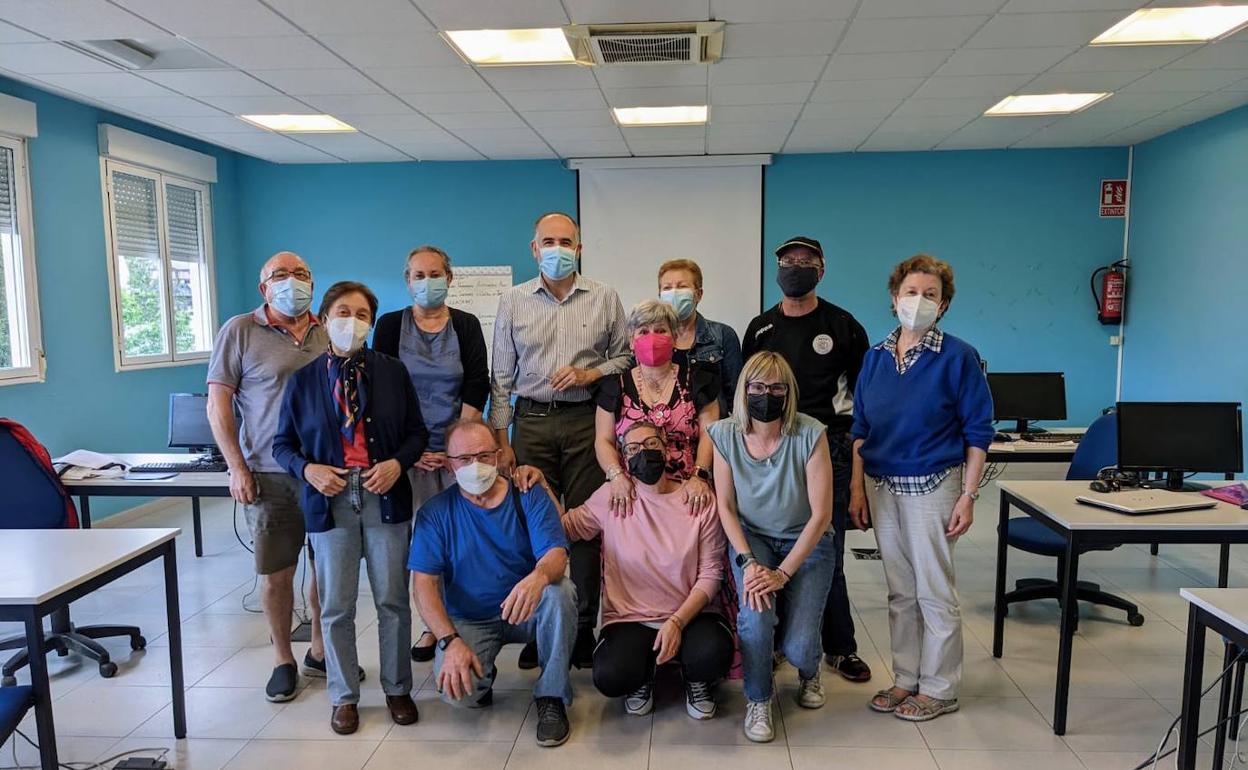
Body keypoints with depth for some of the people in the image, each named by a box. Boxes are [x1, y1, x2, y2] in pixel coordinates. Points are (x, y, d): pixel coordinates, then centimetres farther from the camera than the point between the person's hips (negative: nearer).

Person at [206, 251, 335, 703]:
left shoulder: (329, 334, 8)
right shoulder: (239, 331, -1)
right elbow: (217, 405, -3)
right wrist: (238, 470, -8)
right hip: (269, 475, -3)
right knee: (275, 573, 6)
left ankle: (321, 652, 29)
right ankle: (283, 661, 24)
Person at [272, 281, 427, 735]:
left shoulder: (392, 371, 3)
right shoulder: (304, 379, 3)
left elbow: (417, 431, 7)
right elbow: (283, 443, 8)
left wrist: (398, 462, -12)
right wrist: (307, 469, -12)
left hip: (385, 496, 0)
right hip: (331, 499, 0)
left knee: (393, 600, 8)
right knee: (336, 605, 8)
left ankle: (398, 689, 27)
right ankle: (344, 697, 26)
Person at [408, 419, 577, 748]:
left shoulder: (530, 496, -6)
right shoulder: (435, 512, -5)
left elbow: (555, 553, -18)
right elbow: (424, 583, -10)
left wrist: (540, 576, -43)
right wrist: (450, 642, -24)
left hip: (527, 610, 1)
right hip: (469, 620, 0)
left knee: (561, 591, -32)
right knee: (457, 690, -28)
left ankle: (551, 696, -11)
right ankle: (482, 677, 12)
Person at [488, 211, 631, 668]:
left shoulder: (604, 299, 7)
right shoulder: (513, 301, 8)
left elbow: (625, 356, 12)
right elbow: (502, 376, 8)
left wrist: (591, 373, -8)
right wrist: (501, 439, 3)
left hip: (586, 421, 0)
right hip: (531, 422, 1)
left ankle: (584, 628, 12)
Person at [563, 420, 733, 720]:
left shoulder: (700, 502, -3)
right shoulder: (611, 496, 2)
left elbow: (710, 574, -4)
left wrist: (678, 622, -17)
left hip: (690, 616, 0)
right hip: (628, 618, 0)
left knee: (714, 656, -32)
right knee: (609, 678, -29)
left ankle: (695, 679, 9)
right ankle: (643, 675, 11)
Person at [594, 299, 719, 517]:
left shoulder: (696, 381, 11)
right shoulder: (615, 386, 12)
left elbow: (709, 435, 3)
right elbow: (603, 441, 7)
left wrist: (699, 477, -12)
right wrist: (616, 475, -11)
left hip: (685, 492, 0)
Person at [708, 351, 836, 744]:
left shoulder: (810, 435, -22)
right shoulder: (726, 435, -14)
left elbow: (821, 514, -19)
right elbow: (726, 507, -5)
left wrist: (783, 573, -22)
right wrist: (748, 562, -18)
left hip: (806, 542, -1)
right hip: (751, 538, 1)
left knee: (798, 648, -14)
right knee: (755, 612, -27)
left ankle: (809, 671, 27)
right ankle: (757, 700, 3)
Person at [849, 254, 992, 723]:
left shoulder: (957, 357, -7)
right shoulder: (876, 358, 6)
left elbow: (977, 433, -7)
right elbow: (860, 429, 10)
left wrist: (968, 496, -12)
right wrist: (857, 488, 4)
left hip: (932, 485, -5)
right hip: (882, 486, 5)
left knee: (935, 590, 4)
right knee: (900, 591, 13)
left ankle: (939, 689, 19)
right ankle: (906, 679, 27)